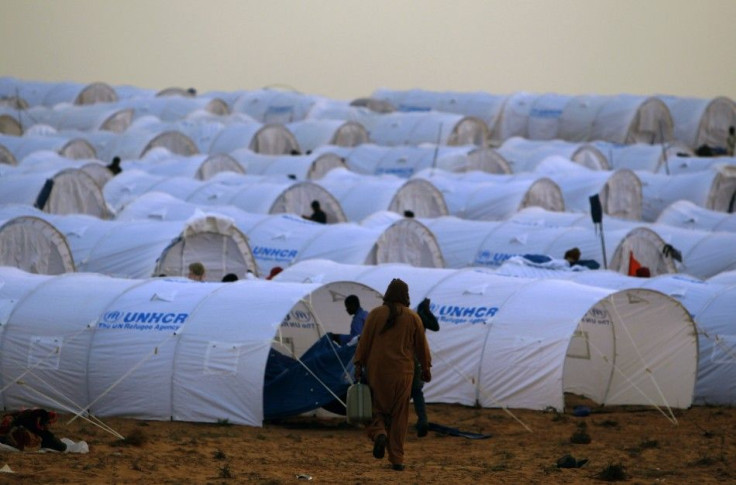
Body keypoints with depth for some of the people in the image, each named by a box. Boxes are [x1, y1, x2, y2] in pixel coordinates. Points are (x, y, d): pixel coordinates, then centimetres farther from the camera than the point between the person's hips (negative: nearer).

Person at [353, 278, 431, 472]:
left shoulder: (375, 314, -4)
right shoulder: (413, 317, -1)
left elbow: (364, 341, -5)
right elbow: (421, 345, 7)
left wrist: (358, 365, 0)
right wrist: (426, 368, 19)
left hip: (377, 370, -1)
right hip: (402, 372, 1)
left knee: (376, 408, 10)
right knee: (399, 414, 8)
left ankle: (379, 433, -22)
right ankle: (397, 459, 6)